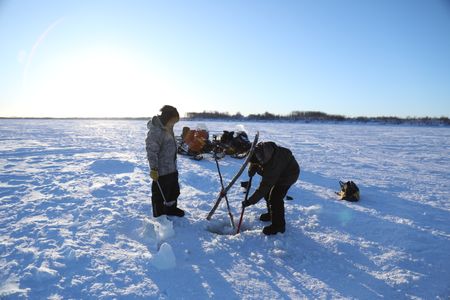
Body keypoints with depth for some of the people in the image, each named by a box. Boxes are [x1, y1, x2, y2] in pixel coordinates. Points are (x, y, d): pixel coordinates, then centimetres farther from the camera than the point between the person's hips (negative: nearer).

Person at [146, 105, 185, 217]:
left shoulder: (168, 129, 6)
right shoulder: (155, 131, -24)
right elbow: (151, 151, -25)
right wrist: (154, 169, -23)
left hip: (172, 169, 10)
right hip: (161, 171, -10)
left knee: (174, 190, 24)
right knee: (160, 194, 6)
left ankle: (171, 209, 44)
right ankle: (159, 216, 23)